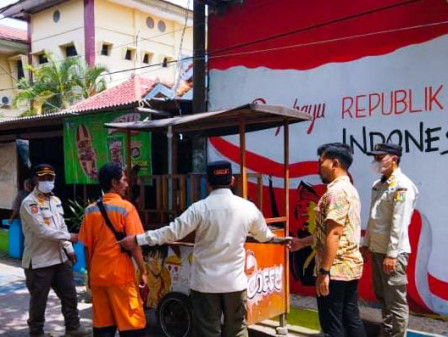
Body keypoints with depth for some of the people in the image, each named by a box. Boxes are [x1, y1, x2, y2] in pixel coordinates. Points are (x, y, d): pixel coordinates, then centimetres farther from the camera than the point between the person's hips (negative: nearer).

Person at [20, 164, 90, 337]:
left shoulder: (56, 200, 11)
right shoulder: (29, 203, -14)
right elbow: (42, 231, -21)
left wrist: (69, 249, 7)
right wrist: (69, 237, -16)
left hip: (59, 258, 7)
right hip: (38, 261, -7)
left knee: (69, 294, 13)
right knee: (39, 300, 6)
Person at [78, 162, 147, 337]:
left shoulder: (90, 210, 5)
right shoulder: (126, 207, -10)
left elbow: (86, 246, 8)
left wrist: (90, 273, 17)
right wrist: (143, 271, -3)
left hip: (97, 275, 5)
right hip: (121, 275, -5)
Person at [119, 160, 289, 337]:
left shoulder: (200, 208, -11)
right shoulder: (248, 207, -1)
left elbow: (173, 231, -13)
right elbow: (264, 235, 15)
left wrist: (138, 239, -5)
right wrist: (277, 238, 39)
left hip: (205, 282, -2)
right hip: (235, 281, 3)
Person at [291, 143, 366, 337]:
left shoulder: (336, 191, -17)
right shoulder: (349, 189, 15)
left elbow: (334, 234, -24)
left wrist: (324, 271, -22)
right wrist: (303, 242, 22)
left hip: (336, 269, -10)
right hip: (350, 267, 10)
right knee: (351, 319, 15)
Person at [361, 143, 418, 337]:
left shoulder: (402, 186, -14)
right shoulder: (378, 185, 12)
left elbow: (399, 224, -19)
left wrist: (391, 254, -21)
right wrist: (366, 244, 17)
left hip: (392, 252, -9)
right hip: (377, 250, 9)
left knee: (396, 300, 0)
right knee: (382, 296, 19)